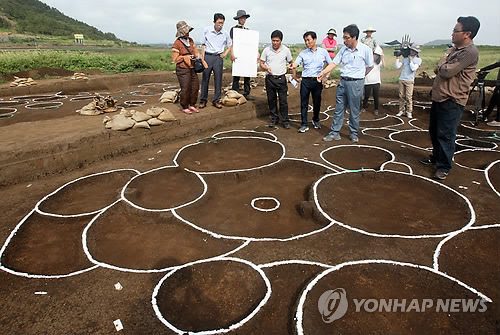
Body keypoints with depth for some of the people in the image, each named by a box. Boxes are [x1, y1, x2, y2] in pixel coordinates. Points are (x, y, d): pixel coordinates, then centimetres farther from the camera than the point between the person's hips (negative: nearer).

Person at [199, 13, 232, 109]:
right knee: (205, 78, 1)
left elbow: (230, 45, 19)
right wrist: (202, 58, -1)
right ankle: (203, 100, 10)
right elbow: (203, 45, 4)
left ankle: (216, 100, 11)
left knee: (218, 79, 2)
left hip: (218, 57, 1)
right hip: (208, 56, -1)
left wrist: (225, 53, 4)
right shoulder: (207, 30, -1)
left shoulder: (225, 33, 3)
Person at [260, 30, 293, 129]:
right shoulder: (266, 50, 0)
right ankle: (274, 119, 22)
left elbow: (291, 63, 10)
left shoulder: (286, 50, 0)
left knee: (283, 101, -2)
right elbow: (261, 63, 6)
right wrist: (267, 68, -15)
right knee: (271, 100, 8)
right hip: (269, 78, 1)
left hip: (281, 78, -1)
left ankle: (285, 120, 7)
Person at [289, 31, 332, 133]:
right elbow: (295, 64, -8)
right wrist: (293, 71, -30)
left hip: (317, 81, 0)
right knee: (304, 103, 0)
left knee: (317, 102, 11)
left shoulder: (323, 52, 4)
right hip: (305, 81, 0)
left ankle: (316, 120, 32)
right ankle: (304, 124, 7)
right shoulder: (303, 53, 4)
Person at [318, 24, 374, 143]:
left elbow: (370, 66, 4)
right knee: (339, 109, 6)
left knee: (354, 110, 5)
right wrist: (322, 73, -6)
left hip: (356, 83, -4)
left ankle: (353, 133, 19)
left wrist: (359, 75, 8)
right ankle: (335, 132, 13)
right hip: (343, 82, 4)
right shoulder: (344, 49, 5)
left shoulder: (365, 49, -7)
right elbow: (334, 63, 5)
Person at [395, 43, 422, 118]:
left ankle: (409, 112, 1)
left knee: (408, 97, -7)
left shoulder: (418, 59, 2)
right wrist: (397, 58, 1)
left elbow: (413, 68, -12)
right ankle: (401, 110, 14)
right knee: (401, 96, 5)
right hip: (401, 79, 3)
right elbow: (397, 67, 7)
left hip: (409, 81, -3)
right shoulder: (405, 58, 10)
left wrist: (411, 60, -5)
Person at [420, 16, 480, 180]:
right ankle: (436, 156, 37)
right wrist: (442, 67, -4)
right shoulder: (454, 48, 13)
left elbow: (448, 71, -20)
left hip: (452, 101, -9)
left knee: (445, 134, -5)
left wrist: (442, 64, -1)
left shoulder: (470, 52, -16)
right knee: (434, 130, 19)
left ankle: (444, 166, 7)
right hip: (439, 97, 9)